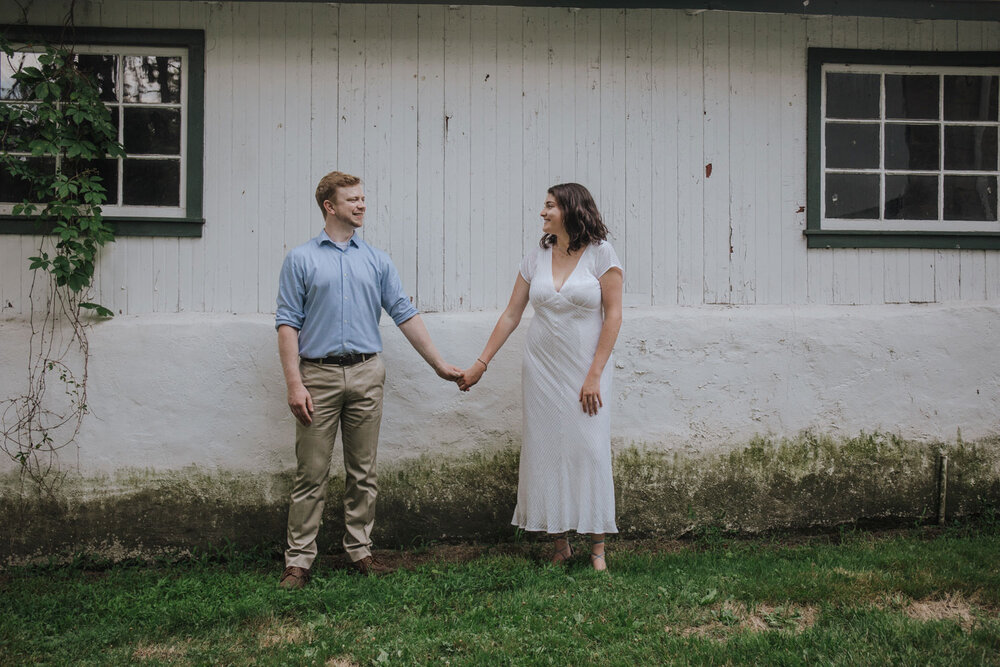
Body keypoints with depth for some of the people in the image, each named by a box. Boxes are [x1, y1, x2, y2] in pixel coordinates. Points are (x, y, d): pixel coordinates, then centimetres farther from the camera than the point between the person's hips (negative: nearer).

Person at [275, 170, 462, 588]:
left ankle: (359, 550, 19)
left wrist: (439, 364, 8)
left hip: (366, 373, 3)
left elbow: (405, 315, 12)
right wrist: (294, 383, -12)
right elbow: (287, 324, -2)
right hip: (319, 374, -3)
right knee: (312, 474, -1)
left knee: (363, 472, 8)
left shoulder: (377, 261, 12)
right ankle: (298, 559, 7)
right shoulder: (301, 260, 3)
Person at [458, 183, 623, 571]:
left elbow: (613, 316, -6)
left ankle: (597, 546, 6)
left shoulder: (601, 254, -4)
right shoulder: (536, 259, 6)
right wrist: (481, 363, 7)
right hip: (542, 369, 4)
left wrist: (595, 374, -12)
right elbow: (510, 316, 10)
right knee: (547, 450, 3)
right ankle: (560, 542, 13)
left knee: (590, 449, -4)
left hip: (585, 368, -3)